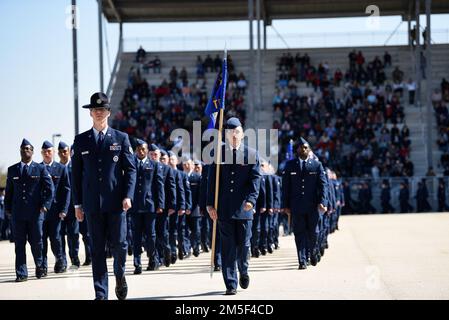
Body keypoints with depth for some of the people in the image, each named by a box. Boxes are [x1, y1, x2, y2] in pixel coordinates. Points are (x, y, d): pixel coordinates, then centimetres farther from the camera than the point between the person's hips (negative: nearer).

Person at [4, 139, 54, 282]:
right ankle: (21, 273, 3)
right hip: (17, 213, 2)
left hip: (35, 212, -2)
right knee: (19, 244, 0)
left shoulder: (40, 169, 5)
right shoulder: (12, 170, 13)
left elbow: (50, 189, 3)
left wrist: (45, 205, -9)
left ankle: (39, 266, 25)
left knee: (36, 241, 2)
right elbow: (8, 191, 15)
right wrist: (7, 209, 7)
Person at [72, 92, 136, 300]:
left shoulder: (121, 138, 7)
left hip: (116, 202, -1)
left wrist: (128, 195, -9)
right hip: (92, 203, 1)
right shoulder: (81, 140, 9)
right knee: (97, 248, 1)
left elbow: (130, 169, 4)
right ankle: (101, 294, 3)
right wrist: (77, 204, 6)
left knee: (119, 243, -3)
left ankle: (119, 274, 28)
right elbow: (76, 174, 10)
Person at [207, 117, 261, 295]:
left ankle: (243, 271, 32)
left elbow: (255, 179, -1)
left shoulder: (252, 154, 5)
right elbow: (212, 180, 5)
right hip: (224, 208, 0)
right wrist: (211, 204, -2)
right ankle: (231, 284, 4)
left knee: (244, 244, 3)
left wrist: (251, 200, -16)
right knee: (228, 246, 0)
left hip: (243, 208, 0)